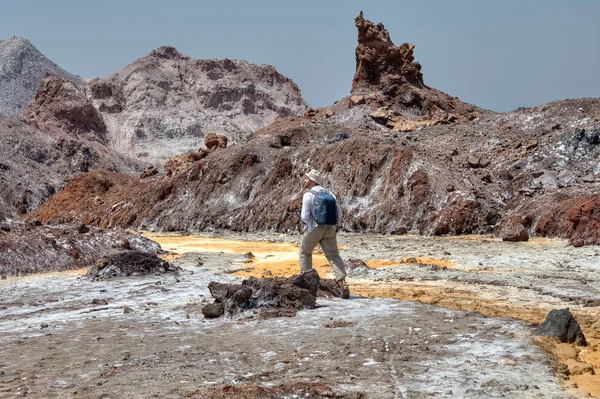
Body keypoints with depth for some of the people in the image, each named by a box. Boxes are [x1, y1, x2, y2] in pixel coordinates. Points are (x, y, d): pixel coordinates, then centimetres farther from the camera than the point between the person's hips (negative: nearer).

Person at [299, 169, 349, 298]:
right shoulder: (329, 194, 12)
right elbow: (339, 213, 10)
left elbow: (304, 216, -14)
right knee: (334, 256, 2)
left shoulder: (308, 195, -8)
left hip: (314, 229, -4)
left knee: (305, 252, 18)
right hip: (329, 229, 5)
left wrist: (309, 223, 7)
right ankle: (343, 284, -15)